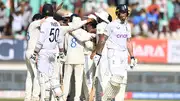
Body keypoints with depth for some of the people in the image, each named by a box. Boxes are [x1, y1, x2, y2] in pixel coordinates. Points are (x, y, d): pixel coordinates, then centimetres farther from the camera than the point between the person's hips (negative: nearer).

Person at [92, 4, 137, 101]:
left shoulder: (127, 26, 14)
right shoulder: (112, 25, -5)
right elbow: (102, 39, -3)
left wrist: (132, 57, 16)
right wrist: (98, 54, -5)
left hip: (124, 54, 7)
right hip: (114, 53, -7)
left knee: (121, 78, 3)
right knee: (116, 77, -19)